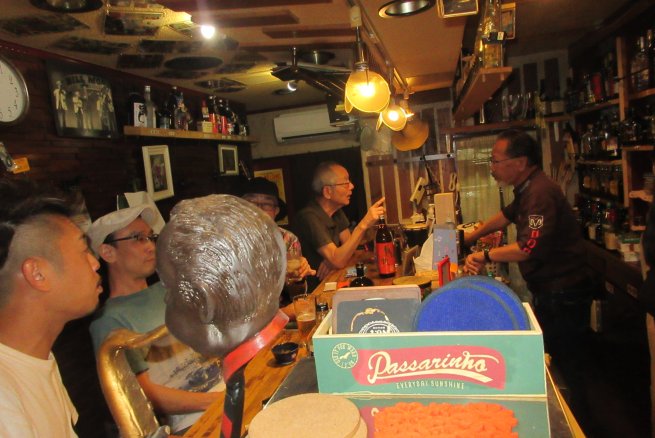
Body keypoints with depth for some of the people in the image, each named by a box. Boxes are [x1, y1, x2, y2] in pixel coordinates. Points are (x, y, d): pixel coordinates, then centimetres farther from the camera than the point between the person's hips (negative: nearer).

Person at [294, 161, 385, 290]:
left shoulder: (336, 211, 6)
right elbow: (338, 261, -28)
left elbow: (348, 245, 4)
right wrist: (363, 225, -32)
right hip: (315, 288, -7)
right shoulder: (310, 217, -23)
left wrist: (333, 257, -18)